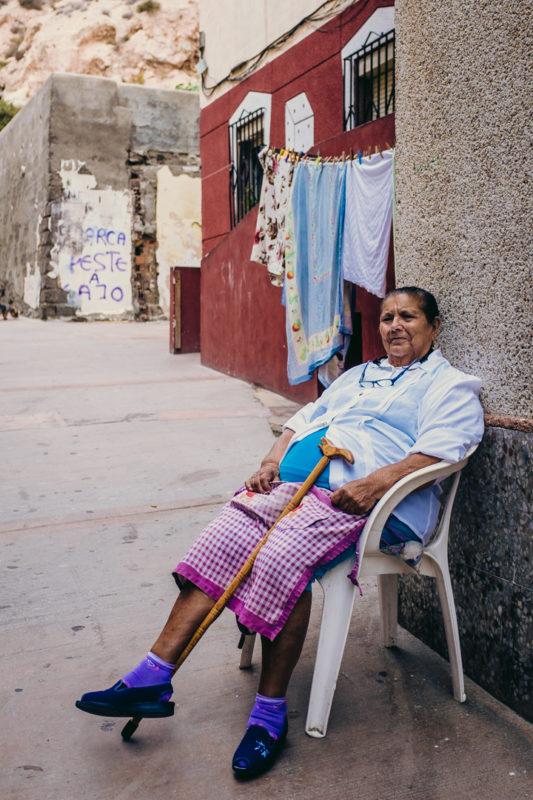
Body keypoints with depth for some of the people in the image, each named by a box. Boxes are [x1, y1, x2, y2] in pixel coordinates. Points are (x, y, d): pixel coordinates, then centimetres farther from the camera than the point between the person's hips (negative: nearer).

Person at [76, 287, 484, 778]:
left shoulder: (450, 385, 10)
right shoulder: (357, 375, 32)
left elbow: (441, 448, -8)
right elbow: (305, 419, 28)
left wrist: (377, 482, -24)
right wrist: (273, 460, 8)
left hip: (364, 497, -6)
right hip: (293, 479, 7)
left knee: (284, 557, -32)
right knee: (222, 540, -17)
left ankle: (270, 713, -16)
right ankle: (153, 679, -14)